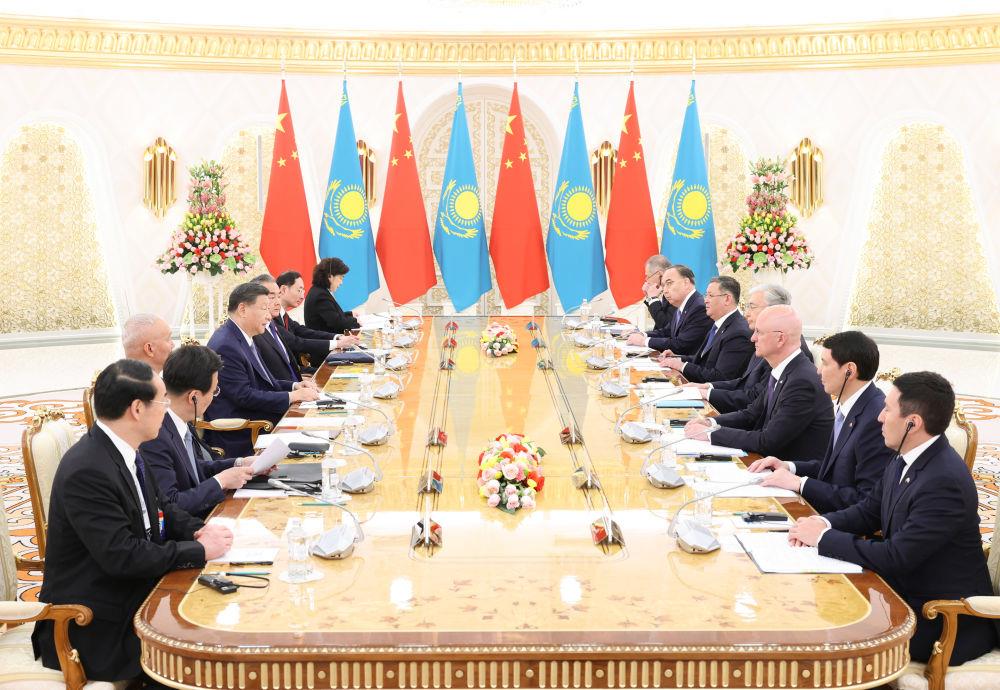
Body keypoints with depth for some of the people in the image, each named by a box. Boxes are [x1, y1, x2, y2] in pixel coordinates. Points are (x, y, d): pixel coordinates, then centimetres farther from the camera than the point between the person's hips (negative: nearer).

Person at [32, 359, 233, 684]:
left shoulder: (124, 451, 3)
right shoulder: (87, 471, -25)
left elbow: (161, 508, 15)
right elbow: (121, 555, -27)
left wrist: (197, 530, -5)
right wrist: (199, 550, -19)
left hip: (134, 593, 8)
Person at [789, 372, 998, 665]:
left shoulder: (945, 482, -27)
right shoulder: (905, 459, 0)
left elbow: (895, 558, -26)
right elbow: (869, 510, 13)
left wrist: (823, 537, -18)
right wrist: (825, 522, -7)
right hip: (906, 591, 8)